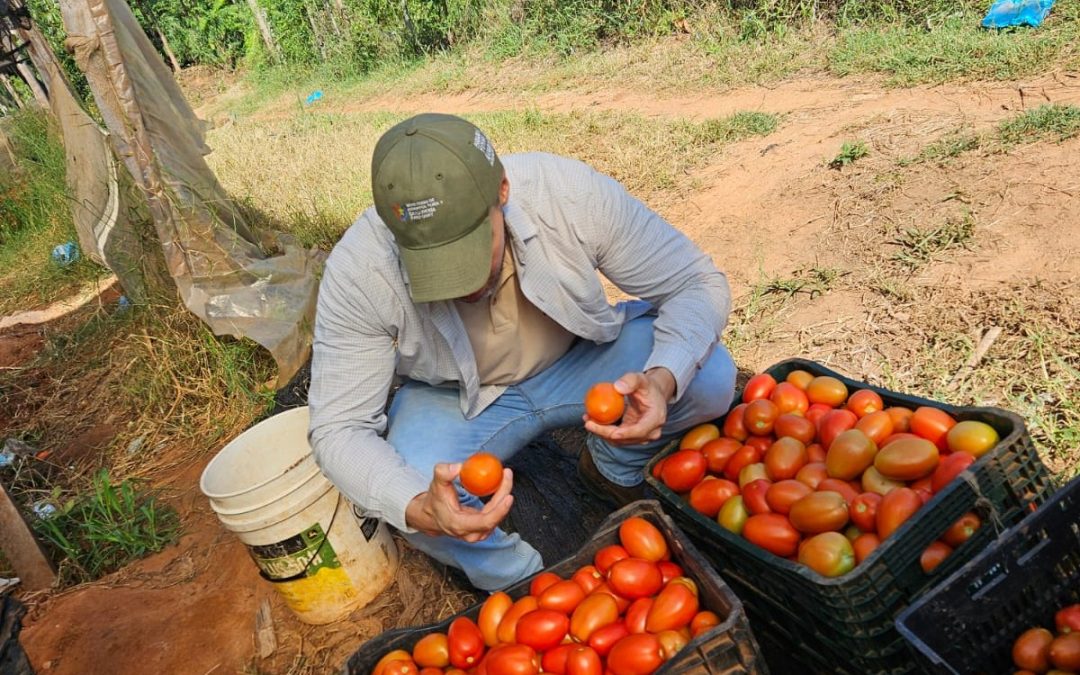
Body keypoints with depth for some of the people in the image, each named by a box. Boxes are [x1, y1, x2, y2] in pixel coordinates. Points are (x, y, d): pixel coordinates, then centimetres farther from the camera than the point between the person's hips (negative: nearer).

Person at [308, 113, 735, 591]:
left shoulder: (570, 193, -29)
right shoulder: (357, 271, -29)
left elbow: (697, 283, -20)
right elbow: (338, 429, -24)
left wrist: (663, 381, -41)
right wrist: (418, 510, -45)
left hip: (579, 360, 1)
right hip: (455, 397, 0)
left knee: (710, 377, -24)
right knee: (411, 491, -32)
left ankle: (615, 468, 8)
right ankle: (521, 583, 1)